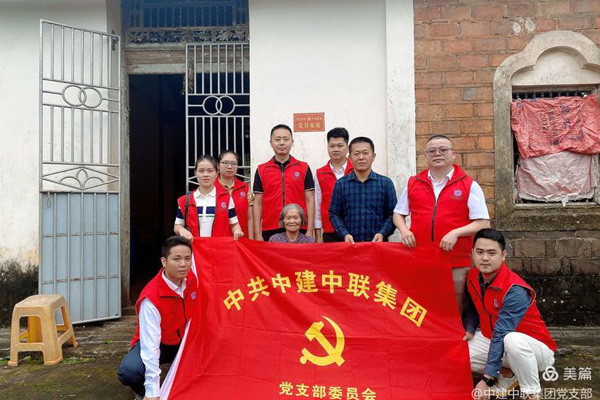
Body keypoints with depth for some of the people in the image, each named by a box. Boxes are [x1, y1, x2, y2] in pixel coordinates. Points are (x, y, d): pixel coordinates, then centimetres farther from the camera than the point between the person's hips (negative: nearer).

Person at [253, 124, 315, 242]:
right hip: (270, 232, 1)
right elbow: (258, 203, 7)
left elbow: (309, 201, 4)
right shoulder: (261, 170, 8)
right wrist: (257, 234, 1)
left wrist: (310, 231, -3)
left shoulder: (304, 168, 6)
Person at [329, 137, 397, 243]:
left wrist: (382, 233, -12)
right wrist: (345, 234, -10)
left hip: (378, 242, 0)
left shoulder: (386, 183, 3)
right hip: (350, 243, 0)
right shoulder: (341, 184, 4)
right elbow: (334, 214, 4)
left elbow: (392, 214, 3)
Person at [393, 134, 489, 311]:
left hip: (456, 264, -2)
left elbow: (483, 223, 0)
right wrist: (403, 229, -1)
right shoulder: (413, 183, 13)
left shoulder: (469, 185, 4)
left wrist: (456, 232, -14)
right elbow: (398, 214, 20)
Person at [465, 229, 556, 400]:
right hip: (492, 339, 7)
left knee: (513, 340, -41)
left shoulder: (515, 290, -28)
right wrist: (469, 330, -5)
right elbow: (473, 307, 14)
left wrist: (487, 380, -31)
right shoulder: (473, 277, -7)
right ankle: (507, 374, 9)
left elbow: (501, 334, -31)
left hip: (536, 348, -7)